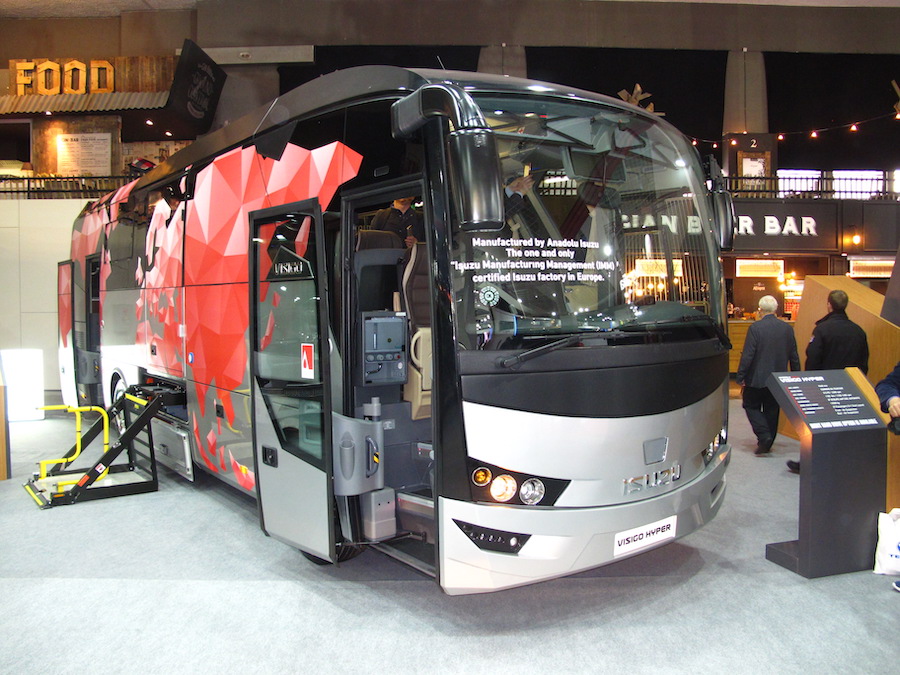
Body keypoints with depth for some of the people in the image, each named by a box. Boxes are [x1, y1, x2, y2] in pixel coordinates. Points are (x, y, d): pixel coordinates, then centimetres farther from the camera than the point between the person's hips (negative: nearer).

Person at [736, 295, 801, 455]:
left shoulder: (755, 328, -16)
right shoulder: (787, 328, 0)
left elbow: (747, 355, -17)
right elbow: (794, 356, 7)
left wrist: (740, 377, -10)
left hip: (757, 378, -5)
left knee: (751, 406, 10)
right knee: (772, 410, 15)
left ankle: (764, 436, -8)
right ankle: (768, 443, 23)